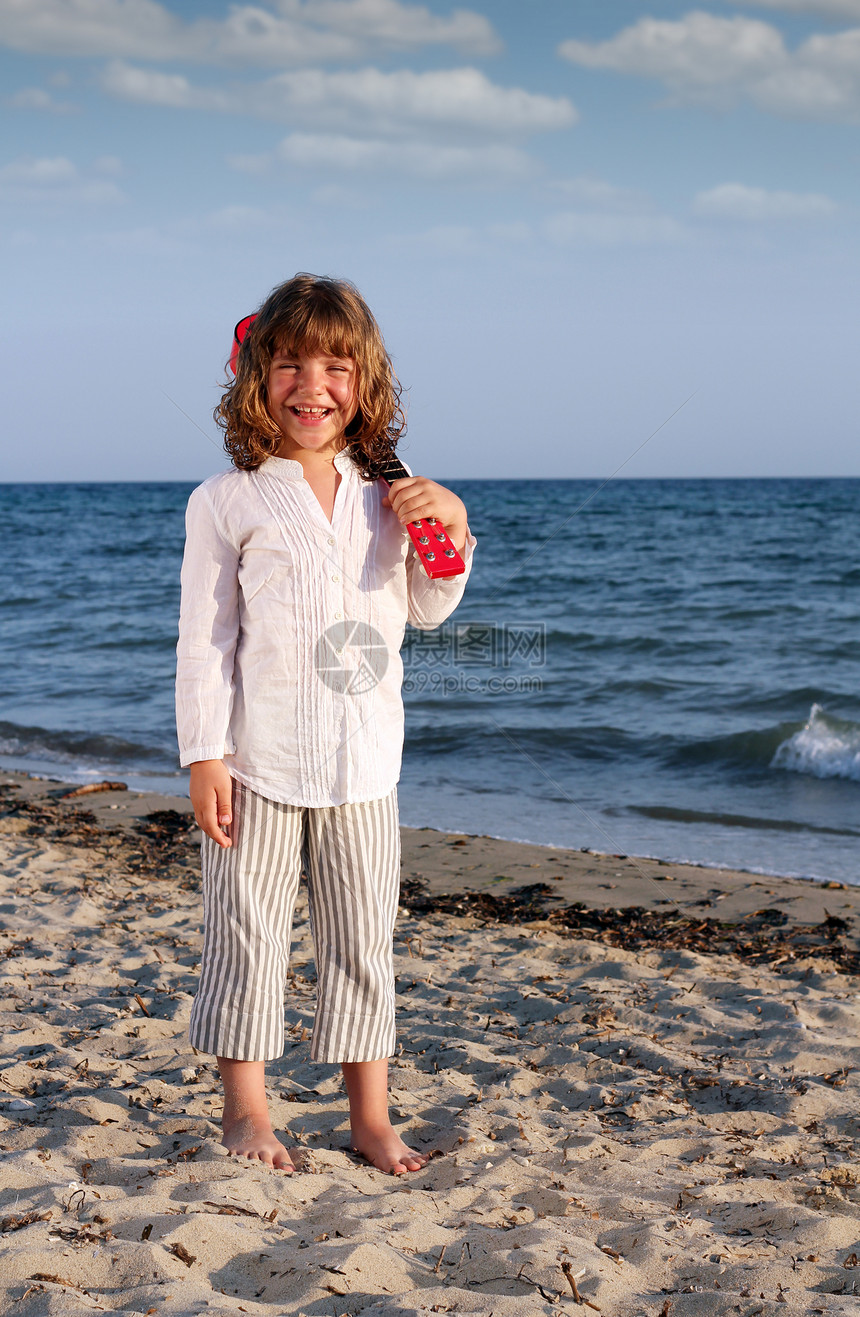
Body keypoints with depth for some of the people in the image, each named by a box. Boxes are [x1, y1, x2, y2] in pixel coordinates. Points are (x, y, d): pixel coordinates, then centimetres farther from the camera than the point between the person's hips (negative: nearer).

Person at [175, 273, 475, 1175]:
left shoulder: (385, 494, 7)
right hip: (260, 759, -3)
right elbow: (203, 639, -4)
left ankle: (370, 1115, 21)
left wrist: (451, 529, -2)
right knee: (248, 932, 5)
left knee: (363, 938, 10)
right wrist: (205, 755, -9)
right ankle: (246, 1109, 21)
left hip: (364, 761, 3)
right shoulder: (228, 501, -4)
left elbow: (426, 611, 15)